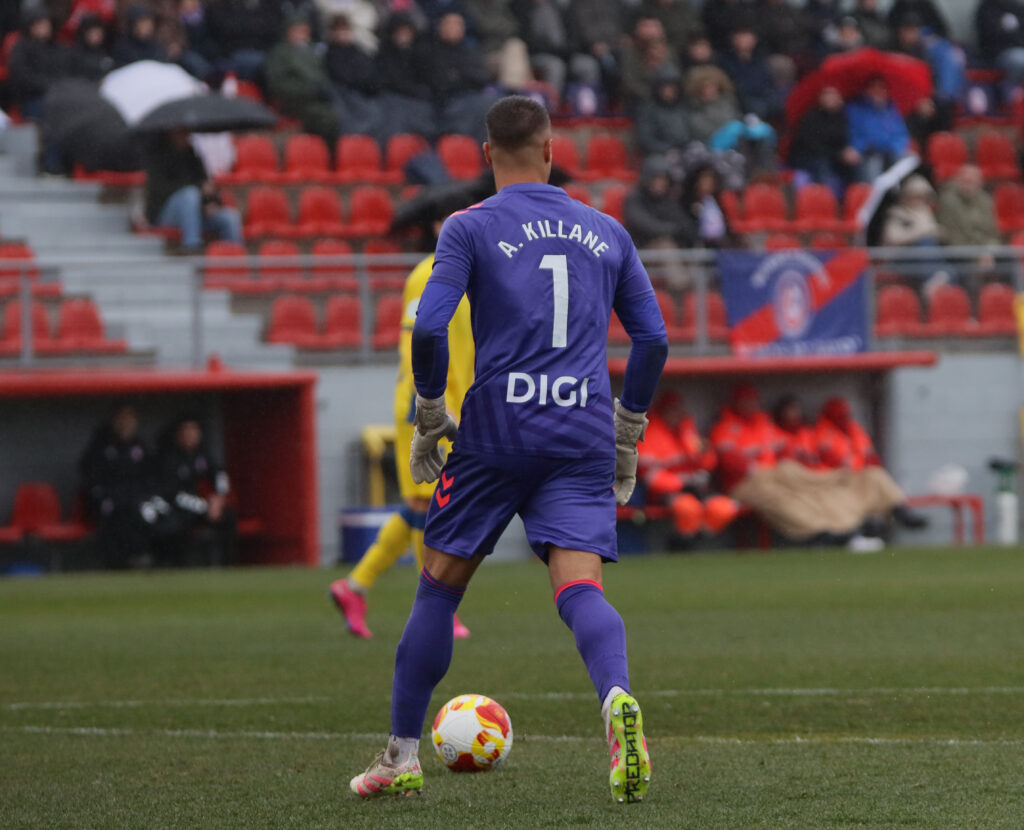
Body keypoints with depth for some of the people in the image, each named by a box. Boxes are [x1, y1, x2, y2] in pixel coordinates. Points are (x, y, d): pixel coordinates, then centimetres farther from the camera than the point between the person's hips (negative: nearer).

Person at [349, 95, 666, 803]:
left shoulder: (471, 228, 2)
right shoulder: (606, 232, 14)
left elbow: (429, 327, -9)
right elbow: (653, 338, 12)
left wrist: (430, 418, 3)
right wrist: (628, 431, 21)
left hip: (495, 432, -2)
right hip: (584, 439, 2)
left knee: (439, 587, 11)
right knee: (580, 588, -10)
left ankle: (403, 756, 17)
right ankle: (618, 698, -41)